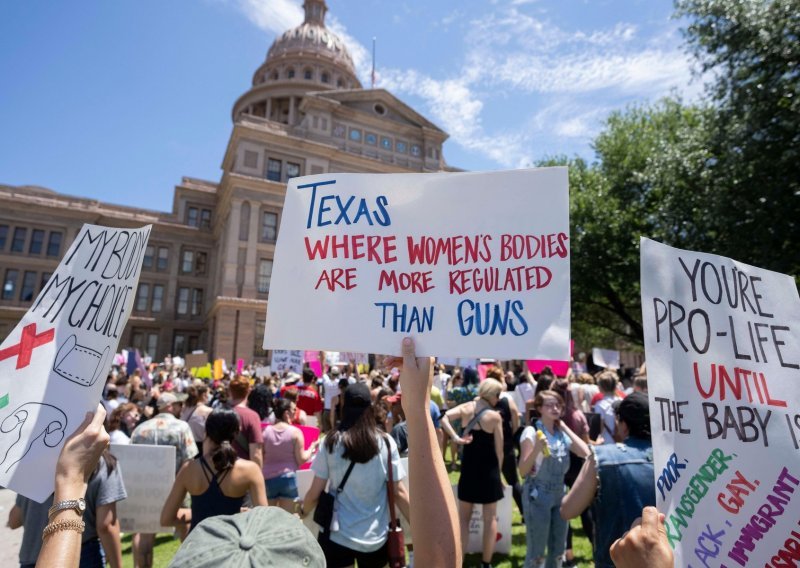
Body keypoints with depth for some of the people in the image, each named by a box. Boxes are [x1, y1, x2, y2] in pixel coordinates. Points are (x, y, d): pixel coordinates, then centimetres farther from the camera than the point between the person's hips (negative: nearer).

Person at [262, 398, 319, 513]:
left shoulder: (266, 431, -5)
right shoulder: (295, 432, -11)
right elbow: (301, 459, -8)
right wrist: (312, 447, 7)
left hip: (268, 478, 2)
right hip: (288, 478, -2)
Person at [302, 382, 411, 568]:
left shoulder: (332, 442, -11)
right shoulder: (386, 443, -11)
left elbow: (315, 493, -4)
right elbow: (399, 493, -7)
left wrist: (302, 512, 16)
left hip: (337, 535, -1)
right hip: (375, 537, 1)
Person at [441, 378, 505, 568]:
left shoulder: (466, 408, -3)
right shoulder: (495, 416, -12)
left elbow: (444, 417, -18)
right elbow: (499, 450, -6)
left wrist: (455, 437, -16)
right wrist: (498, 473, 8)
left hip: (468, 469, 3)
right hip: (489, 469, -3)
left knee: (463, 517, 14)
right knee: (490, 518, 13)